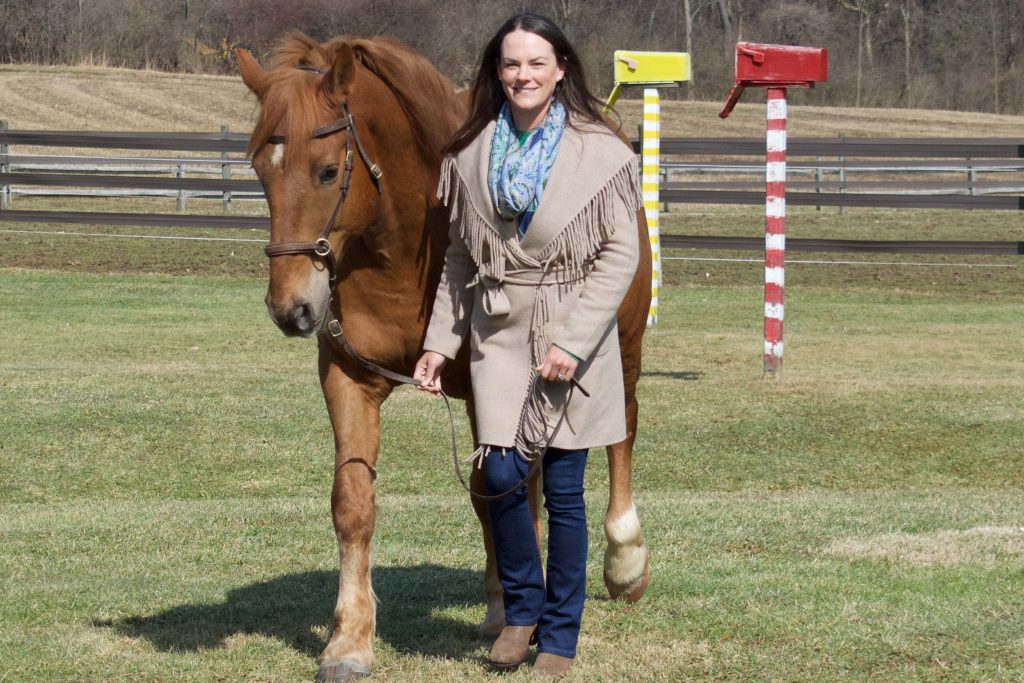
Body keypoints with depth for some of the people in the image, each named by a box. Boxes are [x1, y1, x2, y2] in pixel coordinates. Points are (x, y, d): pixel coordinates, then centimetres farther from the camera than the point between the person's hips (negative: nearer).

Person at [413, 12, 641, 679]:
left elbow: (620, 256, -8)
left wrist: (573, 341, -17)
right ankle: (522, 606, 17)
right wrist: (440, 341, 5)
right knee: (502, 472, -8)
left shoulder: (599, 153, -6)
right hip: (499, 333, 3)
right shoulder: (471, 153, 5)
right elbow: (459, 258, 12)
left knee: (564, 488, 3)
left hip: (574, 340, -2)